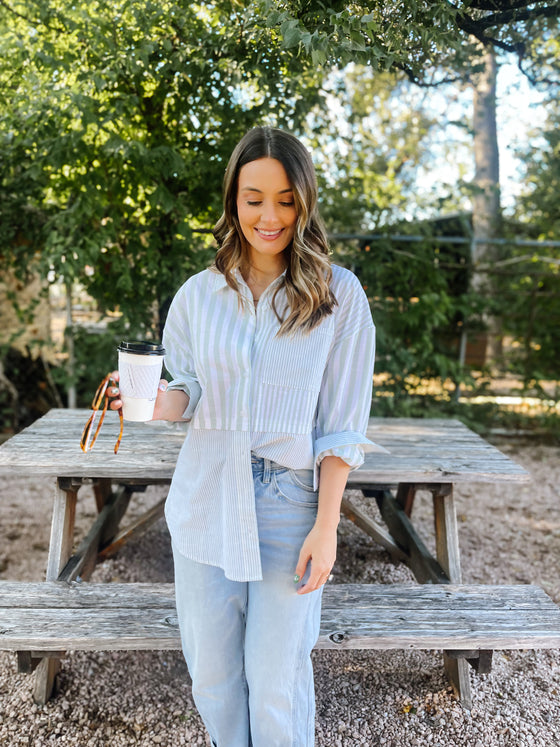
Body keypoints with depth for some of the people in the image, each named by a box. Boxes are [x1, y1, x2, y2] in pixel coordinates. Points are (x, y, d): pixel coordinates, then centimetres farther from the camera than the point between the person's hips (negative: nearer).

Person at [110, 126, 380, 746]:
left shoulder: (339, 295, -5)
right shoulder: (199, 294, 3)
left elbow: (341, 425, -5)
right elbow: (189, 393, 9)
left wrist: (326, 526, -8)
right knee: (211, 672, 15)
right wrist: (156, 402, -15)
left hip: (290, 508, -2)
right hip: (206, 503, 3)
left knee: (276, 680, 7)